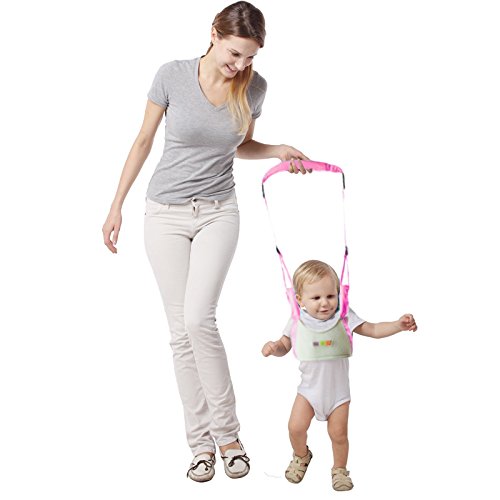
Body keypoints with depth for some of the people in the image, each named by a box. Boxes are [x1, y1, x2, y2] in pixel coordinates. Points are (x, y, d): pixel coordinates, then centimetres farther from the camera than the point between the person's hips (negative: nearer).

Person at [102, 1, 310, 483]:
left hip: (218, 212, 0)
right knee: (180, 329, 0)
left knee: (199, 319, -17)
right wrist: (116, 206, 1)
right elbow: (144, 140, 0)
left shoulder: (253, 88, -4)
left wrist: (279, 150, -5)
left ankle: (227, 433, -1)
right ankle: (201, 442, 10)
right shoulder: (173, 75, -10)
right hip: (166, 213, 0)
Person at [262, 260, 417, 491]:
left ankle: (340, 469, 30)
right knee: (296, 426, -3)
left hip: (338, 389, -1)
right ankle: (301, 456, 30)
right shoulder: (298, 322, -9)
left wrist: (399, 324, -26)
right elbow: (285, 346, 4)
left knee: (338, 433, 3)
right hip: (309, 387, 1)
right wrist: (273, 347, -19)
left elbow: (374, 330, -11)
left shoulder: (343, 318, -13)